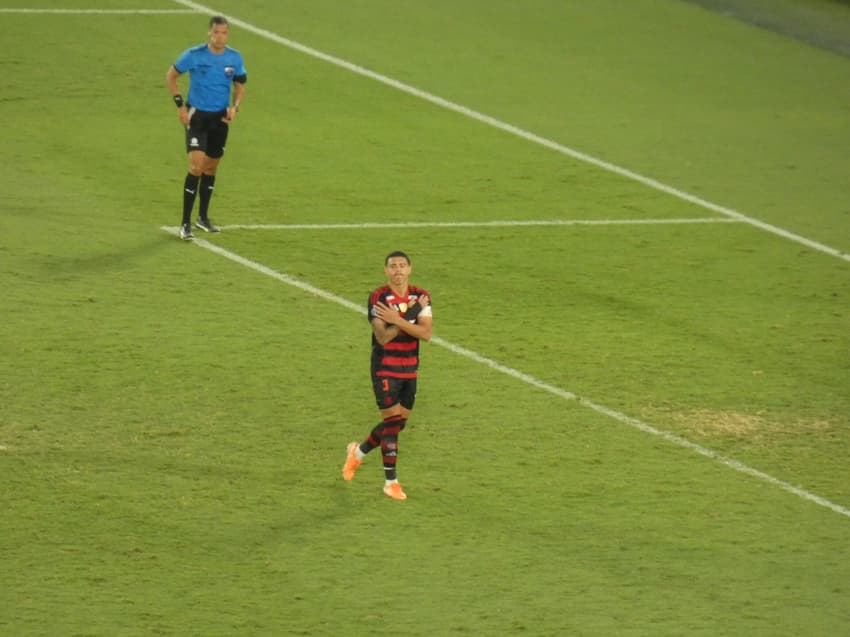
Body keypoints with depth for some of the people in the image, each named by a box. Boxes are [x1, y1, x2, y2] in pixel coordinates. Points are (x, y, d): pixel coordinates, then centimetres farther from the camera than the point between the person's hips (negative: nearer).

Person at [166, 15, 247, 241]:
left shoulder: (234, 58, -3)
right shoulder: (194, 55, -13)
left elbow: (240, 86, 11)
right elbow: (171, 76, 1)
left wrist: (235, 107, -8)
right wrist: (180, 104, -7)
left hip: (220, 118, 4)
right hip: (197, 115, -4)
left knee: (211, 167, 15)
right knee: (197, 166, -16)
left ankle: (203, 217, 31)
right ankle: (185, 224, -10)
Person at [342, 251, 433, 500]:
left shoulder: (421, 297, 0)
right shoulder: (378, 298, -13)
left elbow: (426, 333, -13)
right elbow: (383, 337, -21)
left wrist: (398, 320, -24)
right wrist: (411, 314, -22)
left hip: (410, 369, 5)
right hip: (385, 369, -5)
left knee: (400, 422, 12)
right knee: (392, 421, -8)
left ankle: (358, 451, 36)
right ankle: (391, 482, 1)